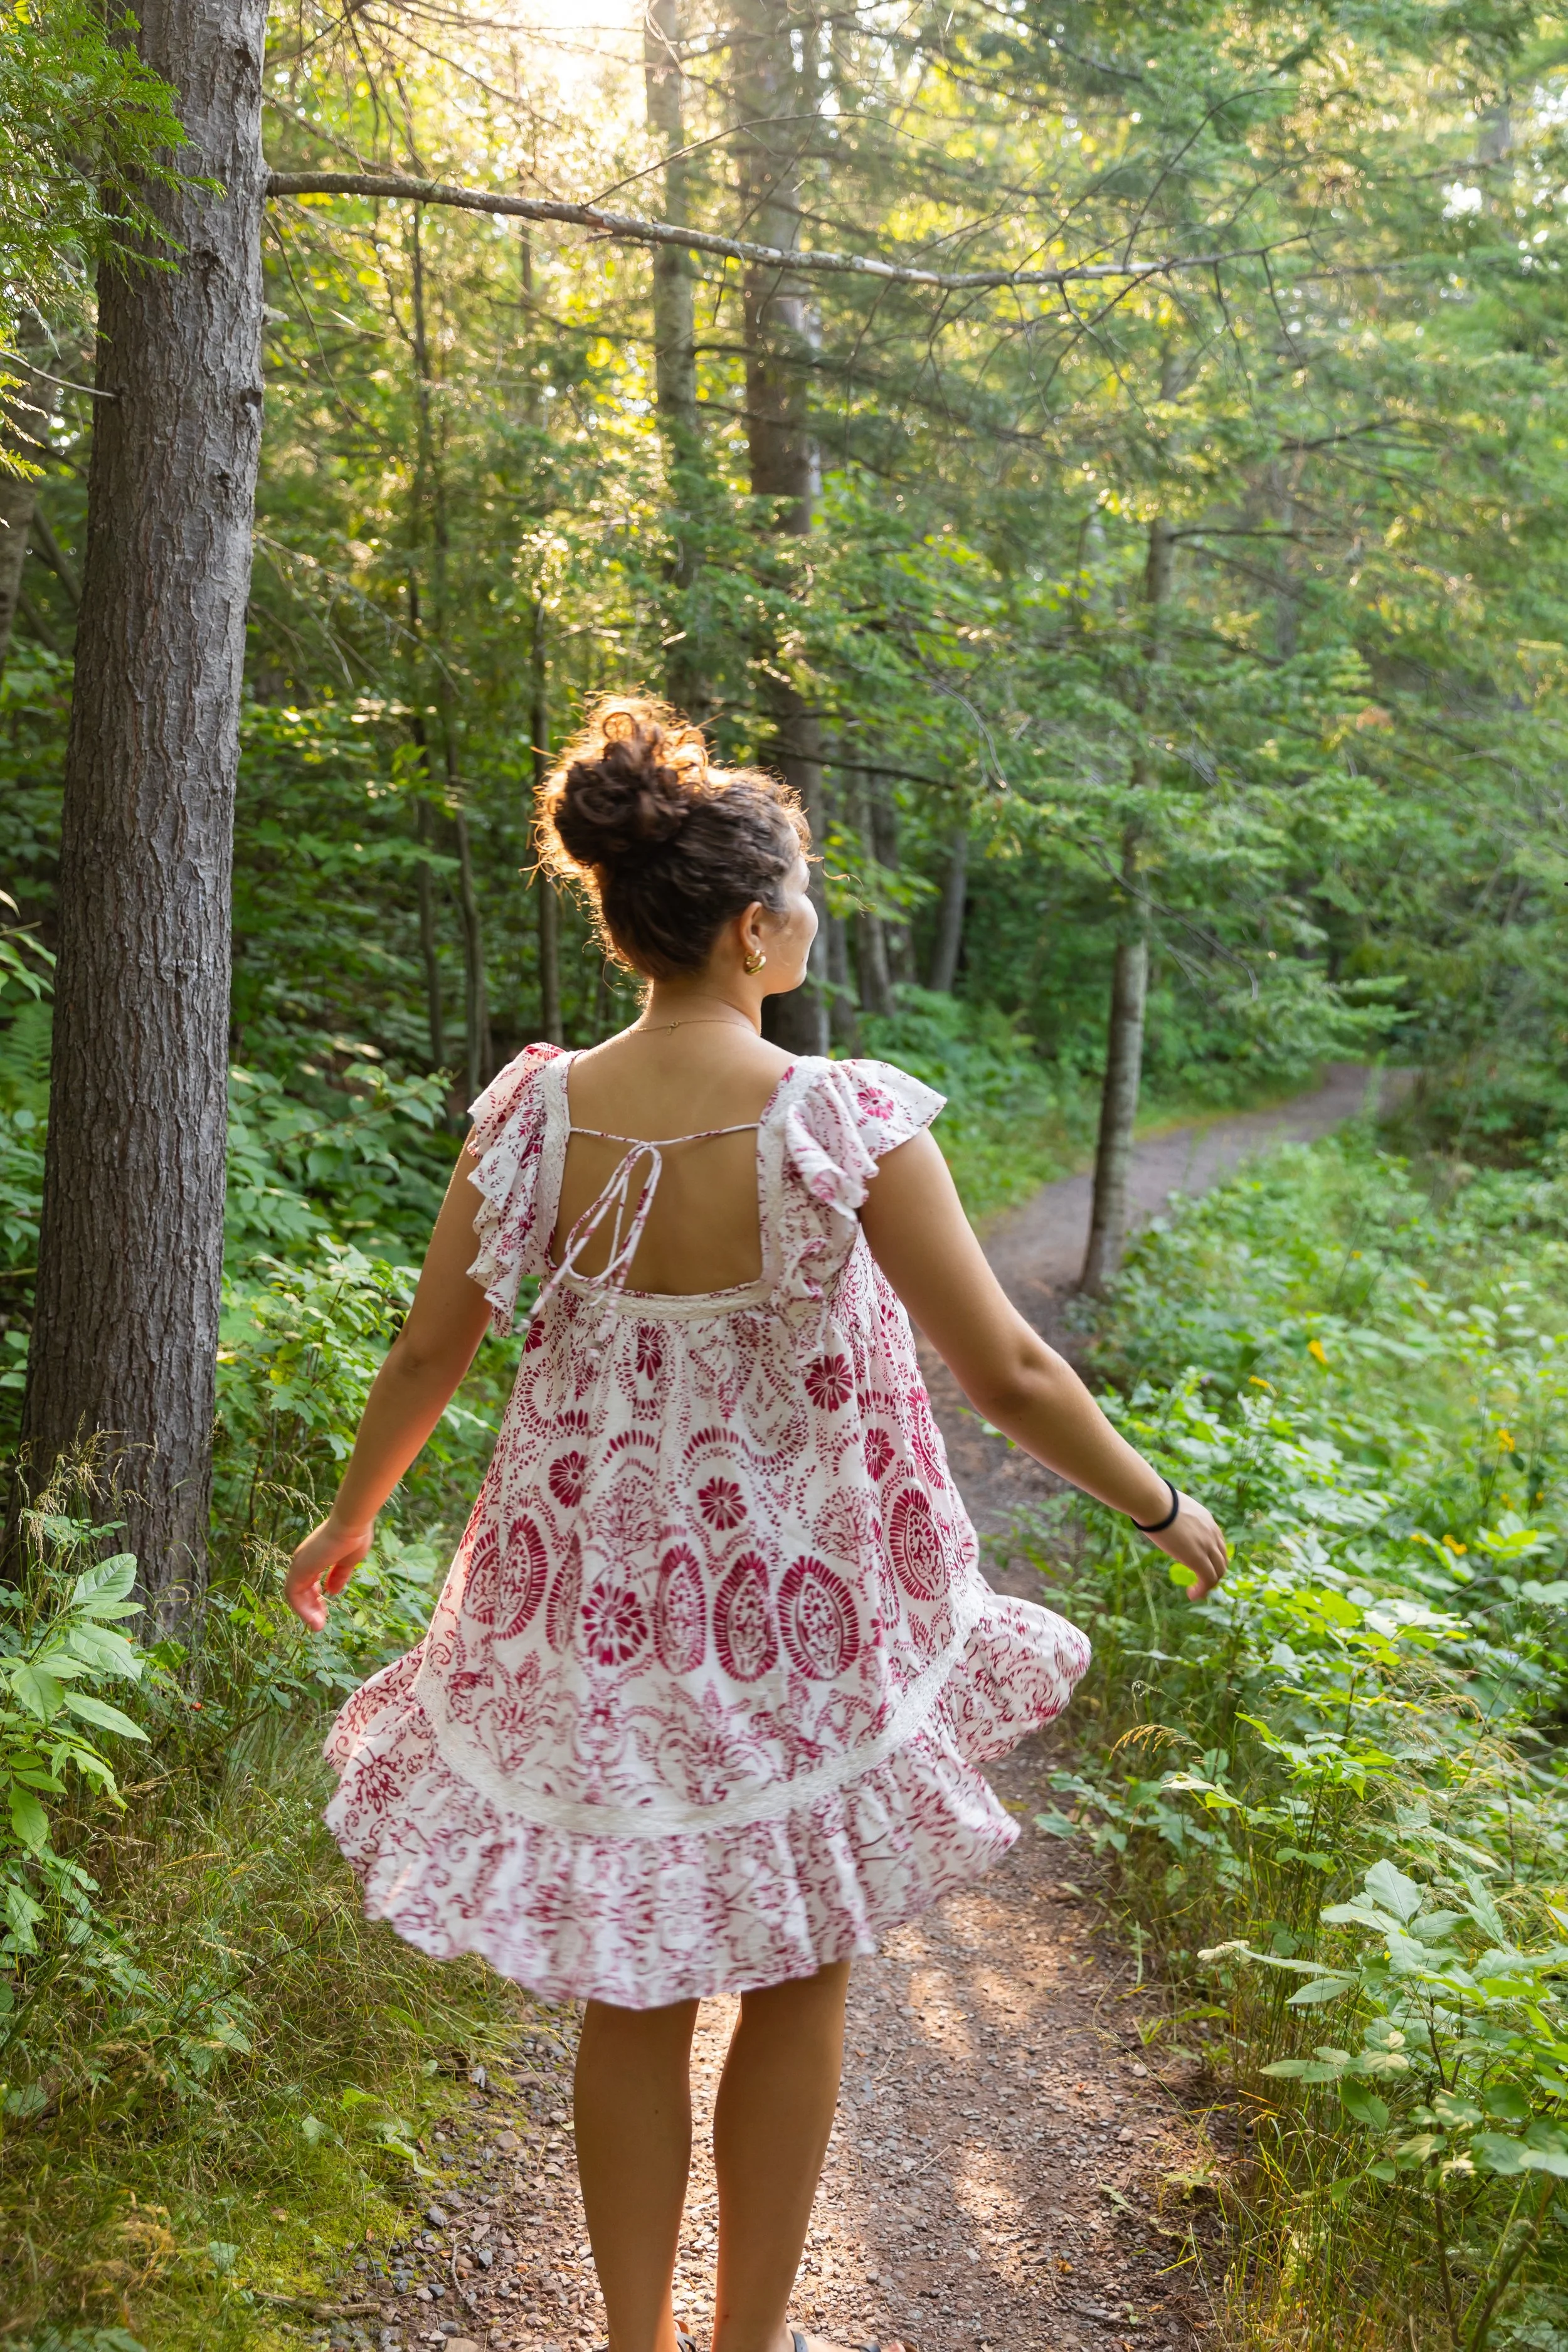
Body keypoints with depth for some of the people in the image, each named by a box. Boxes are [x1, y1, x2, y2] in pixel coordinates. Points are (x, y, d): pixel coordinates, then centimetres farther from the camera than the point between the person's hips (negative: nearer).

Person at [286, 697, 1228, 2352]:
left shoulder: (535, 1113, -10)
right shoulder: (847, 1124, -21)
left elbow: (426, 1357, -2)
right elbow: (1007, 1372, -16)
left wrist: (345, 1524, 16)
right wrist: (1164, 1506, 1)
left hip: (593, 1602, 3)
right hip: (792, 1616, -3)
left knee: (628, 1999, 18)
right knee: (796, 1985, 19)